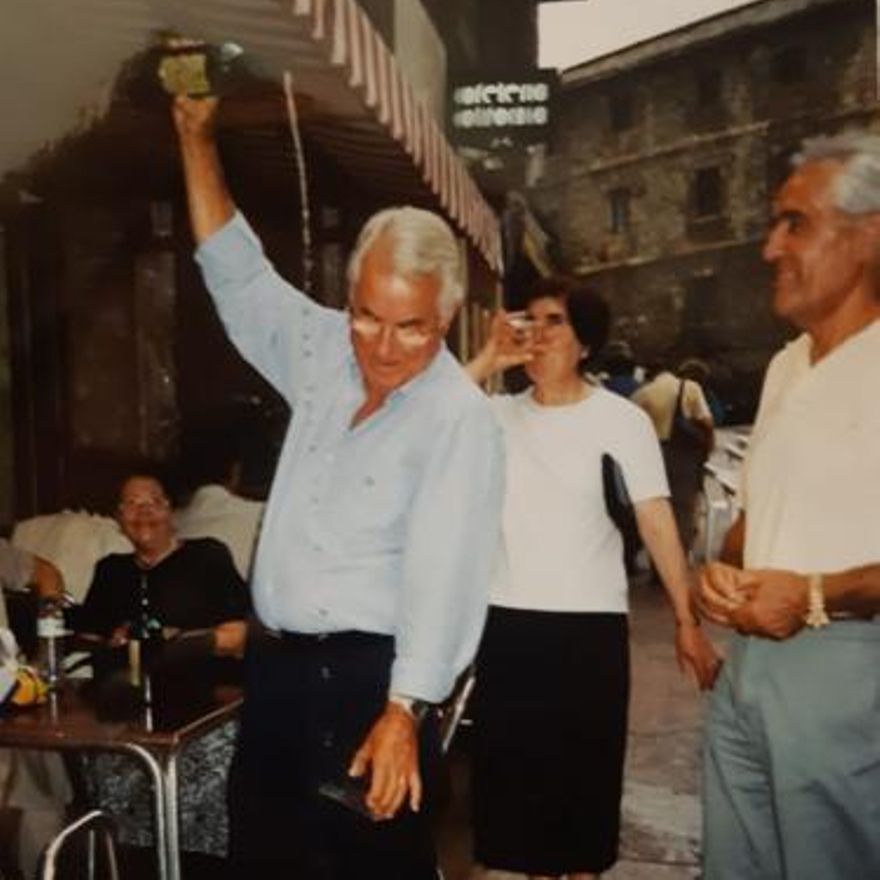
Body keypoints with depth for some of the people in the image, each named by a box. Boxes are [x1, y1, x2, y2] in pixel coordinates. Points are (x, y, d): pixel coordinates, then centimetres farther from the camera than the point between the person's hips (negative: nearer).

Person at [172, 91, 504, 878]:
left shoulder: (460, 417, -15)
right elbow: (237, 274, 16)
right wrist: (197, 139, 15)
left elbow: (440, 576, -22)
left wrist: (402, 712, -30)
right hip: (275, 664, 7)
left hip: (368, 676, -7)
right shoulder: (326, 354, 5)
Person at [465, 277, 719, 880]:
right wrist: (488, 361, -13)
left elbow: (656, 520, -8)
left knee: (586, 764, 10)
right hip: (507, 619, 3)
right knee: (513, 762, 13)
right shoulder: (499, 414, 4)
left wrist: (687, 620, -12)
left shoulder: (622, 420, -4)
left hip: (590, 623, -3)